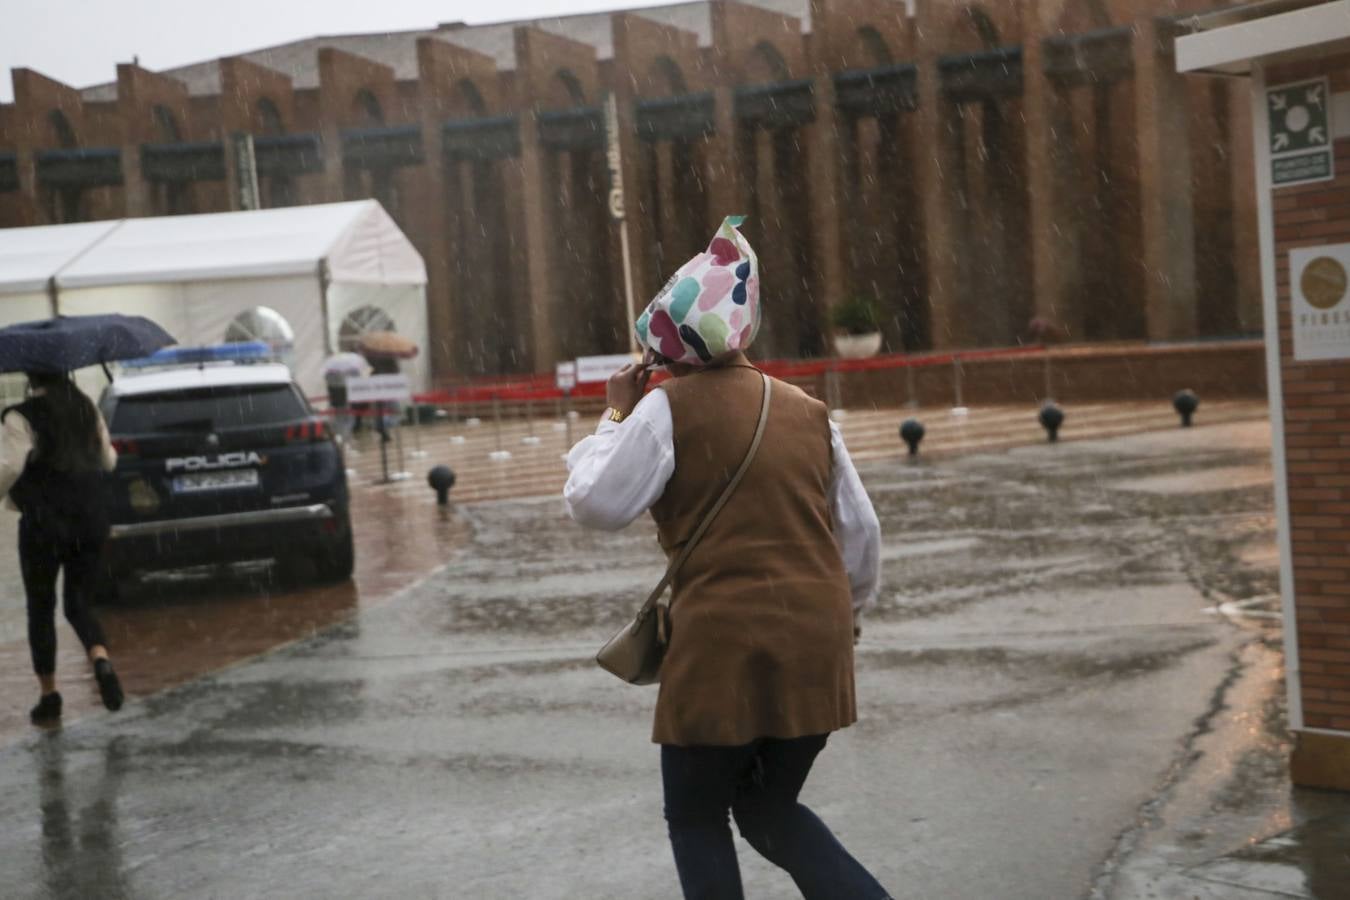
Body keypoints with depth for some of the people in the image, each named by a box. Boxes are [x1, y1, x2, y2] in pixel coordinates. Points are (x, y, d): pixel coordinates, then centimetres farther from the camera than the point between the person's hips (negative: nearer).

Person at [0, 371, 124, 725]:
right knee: (78, 604, 12)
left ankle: (49, 694, 15)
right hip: (91, 522, 4)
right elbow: (107, 461, 17)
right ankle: (101, 660, -18)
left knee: (40, 610, 13)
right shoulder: (86, 408, 6)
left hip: (43, 526, -4)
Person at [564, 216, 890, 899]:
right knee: (770, 810, 22)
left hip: (727, 646, -6)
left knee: (696, 818, 13)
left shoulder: (670, 409, -6)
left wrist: (617, 415, 4)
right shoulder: (806, 411, 11)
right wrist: (845, 617, 27)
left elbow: (595, 503, -8)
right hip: (814, 646, 6)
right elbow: (860, 532, 14)